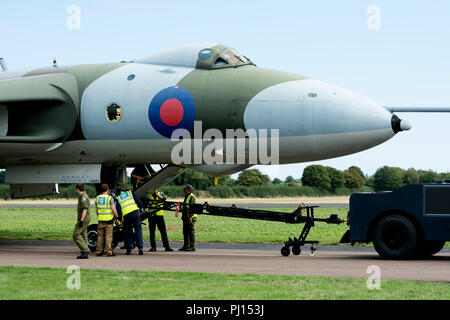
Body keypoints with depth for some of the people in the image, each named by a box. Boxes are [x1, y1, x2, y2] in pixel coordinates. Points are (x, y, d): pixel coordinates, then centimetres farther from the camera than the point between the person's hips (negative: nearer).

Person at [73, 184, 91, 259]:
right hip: (85, 219, 10)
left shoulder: (84, 197, -15)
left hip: (84, 219, -10)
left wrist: (81, 220, -27)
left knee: (76, 235, -11)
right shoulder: (82, 196, 18)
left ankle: (85, 250, -15)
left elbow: (85, 209, -23)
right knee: (83, 236, 9)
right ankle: (85, 253, 7)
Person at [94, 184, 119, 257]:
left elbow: (96, 209, 14)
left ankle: (99, 251, 12)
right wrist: (116, 216, 2)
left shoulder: (97, 198, 8)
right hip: (109, 219, -4)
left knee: (100, 236, 10)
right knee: (108, 236, -2)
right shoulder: (110, 198, -8)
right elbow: (113, 209, -12)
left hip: (101, 220, 4)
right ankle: (108, 252, -4)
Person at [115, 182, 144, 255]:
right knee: (138, 231, 2)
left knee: (128, 233, 12)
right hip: (135, 213, -1)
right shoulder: (130, 193, 14)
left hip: (126, 216, 1)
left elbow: (118, 210, 8)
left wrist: (121, 220, 11)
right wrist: (142, 209, 16)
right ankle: (140, 248, -8)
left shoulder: (118, 198, 15)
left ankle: (128, 250, 11)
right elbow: (138, 201, 5)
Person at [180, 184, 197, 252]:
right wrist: (183, 215, 22)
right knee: (185, 232, 10)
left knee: (191, 231, -8)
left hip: (190, 217, -10)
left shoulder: (192, 197, -12)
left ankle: (192, 247, -6)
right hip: (186, 217, 10)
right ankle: (186, 246, 14)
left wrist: (190, 217, -24)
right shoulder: (186, 197, 18)